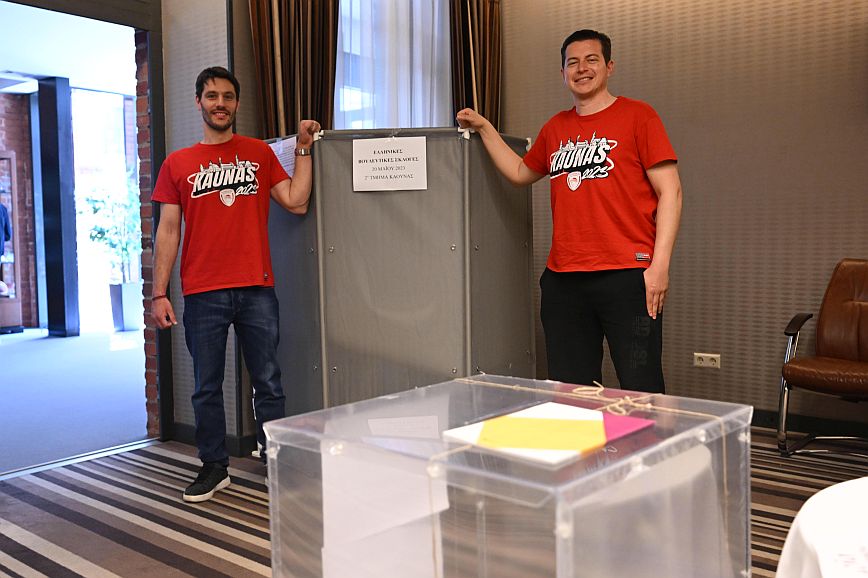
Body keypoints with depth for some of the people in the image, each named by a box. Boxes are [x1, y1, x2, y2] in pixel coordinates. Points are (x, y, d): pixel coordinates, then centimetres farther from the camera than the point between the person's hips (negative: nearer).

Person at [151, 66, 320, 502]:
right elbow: (168, 230, 4)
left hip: (256, 289, 0)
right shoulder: (177, 164, 9)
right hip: (202, 293, 0)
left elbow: (296, 202, 1)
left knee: (268, 384, 5)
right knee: (207, 387, 8)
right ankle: (214, 467, 22)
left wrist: (303, 148, 0)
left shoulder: (260, 154, 11)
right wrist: (159, 294, -2)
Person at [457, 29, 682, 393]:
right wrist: (484, 128, 25)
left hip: (626, 277, -5)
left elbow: (669, 191, -3)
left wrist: (659, 266, -11)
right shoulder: (555, 128, 17)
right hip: (562, 280, 5)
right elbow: (520, 173, 31)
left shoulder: (636, 116, 2)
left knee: (641, 394, -3)